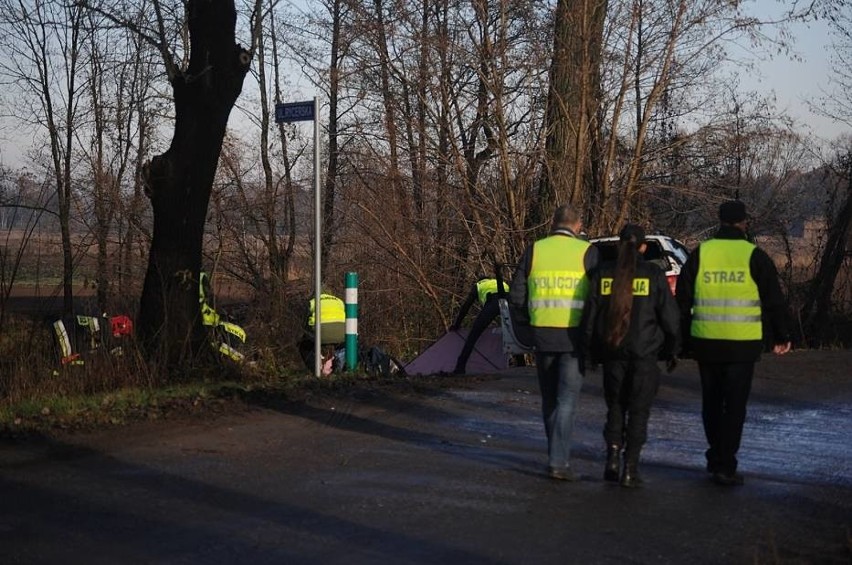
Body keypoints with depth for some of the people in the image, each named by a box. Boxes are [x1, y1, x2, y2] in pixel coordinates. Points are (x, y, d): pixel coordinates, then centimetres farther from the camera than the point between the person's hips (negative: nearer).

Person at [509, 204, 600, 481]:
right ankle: (559, 461, -8)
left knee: (549, 399, 16)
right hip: (574, 336, -3)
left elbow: (516, 295, 1)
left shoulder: (534, 250, 4)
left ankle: (557, 453, 25)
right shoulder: (587, 252, -4)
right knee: (567, 400, -1)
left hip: (543, 334, 3)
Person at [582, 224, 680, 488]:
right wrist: (671, 351, 10)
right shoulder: (654, 275, -3)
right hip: (645, 353, -2)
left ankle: (613, 457, 3)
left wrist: (591, 353, 13)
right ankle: (630, 469, 2)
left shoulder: (602, 273, 2)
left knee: (615, 407, 16)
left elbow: (589, 316, 4)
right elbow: (670, 317, -2)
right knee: (638, 410, 6)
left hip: (612, 352, 2)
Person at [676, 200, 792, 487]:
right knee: (735, 406, 2)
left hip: (706, 343, 3)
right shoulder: (754, 256, -4)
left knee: (711, 402, 17)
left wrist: (684, 337, 15)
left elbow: (683, 300, 6)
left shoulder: (700, 254, 3)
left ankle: (716, 458, 26)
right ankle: (725, 466, -1)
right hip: (742, 344, -3)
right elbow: (774, 300, 0)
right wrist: (781, 336, 11)